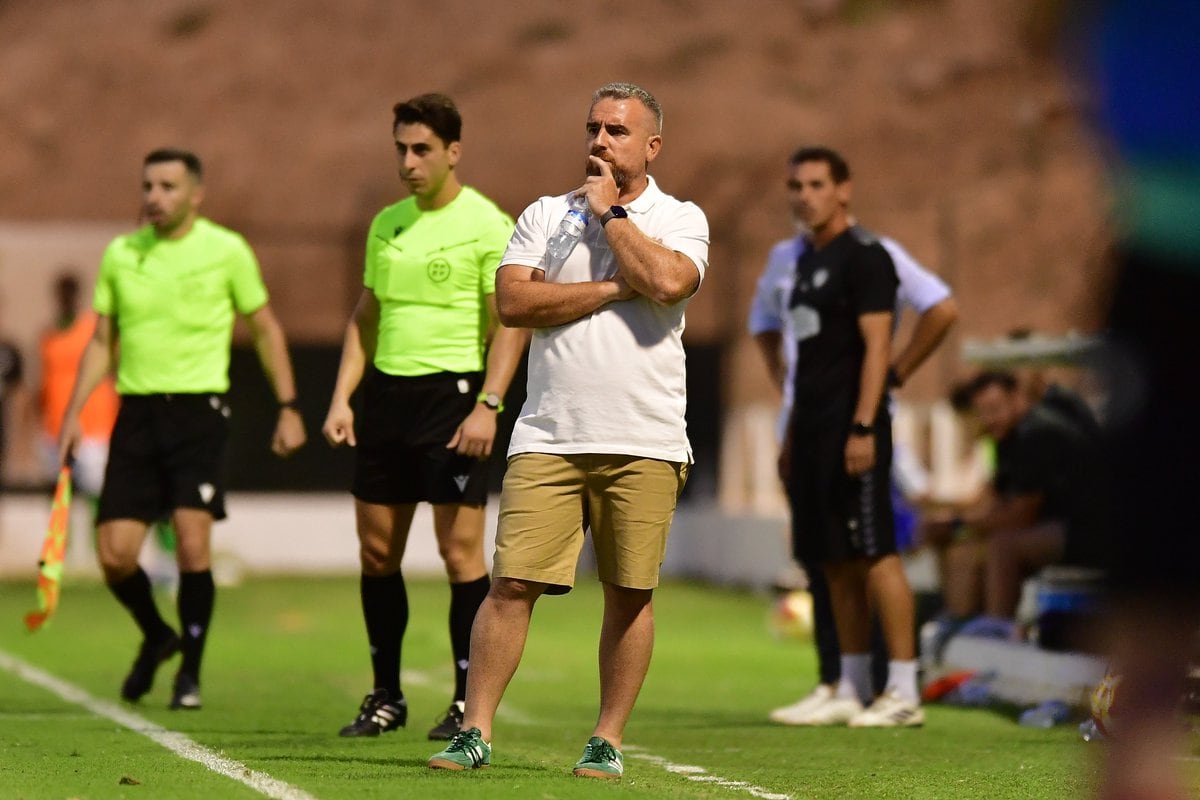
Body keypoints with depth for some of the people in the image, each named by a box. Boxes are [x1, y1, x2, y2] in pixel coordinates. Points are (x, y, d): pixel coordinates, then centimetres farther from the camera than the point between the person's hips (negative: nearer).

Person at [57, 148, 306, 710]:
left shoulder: (226, 251, 0)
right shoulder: (119, 255, 8)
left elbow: (264, 330, 8)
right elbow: (102, 342, 16)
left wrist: (288, 407, 4)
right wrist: (73, 414, 8)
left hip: (199, 409, -3)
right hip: (137, 411, 3)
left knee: (192, 542, -15)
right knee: (115, 554, -3)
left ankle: (190, 670, 2)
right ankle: (156, 637, 27)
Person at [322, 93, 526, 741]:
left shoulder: (487, 225, -6)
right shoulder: (386, 224, 14)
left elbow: (510, 323, -9)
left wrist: (487, 406, -18)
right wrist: (342, 397, 9)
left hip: (451, 393, -6)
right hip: (386, 395, 6)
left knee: (459, 549, -7)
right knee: (376, 549, 7)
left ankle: (469, 701, 0)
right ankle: (386, 696, 17)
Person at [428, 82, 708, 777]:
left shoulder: (681, 218, 7)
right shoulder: (545, 214, 12)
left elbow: (667, 282, -15)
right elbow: (513, 301, -3)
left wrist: (610, 211, -4)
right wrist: (613, 288, -6)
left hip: (644, 445, -1)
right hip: (548, 439, 1)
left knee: (631, 594, 1)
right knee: (512, 583, -6)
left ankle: (608, 741, 11)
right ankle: (475, 734, -2)